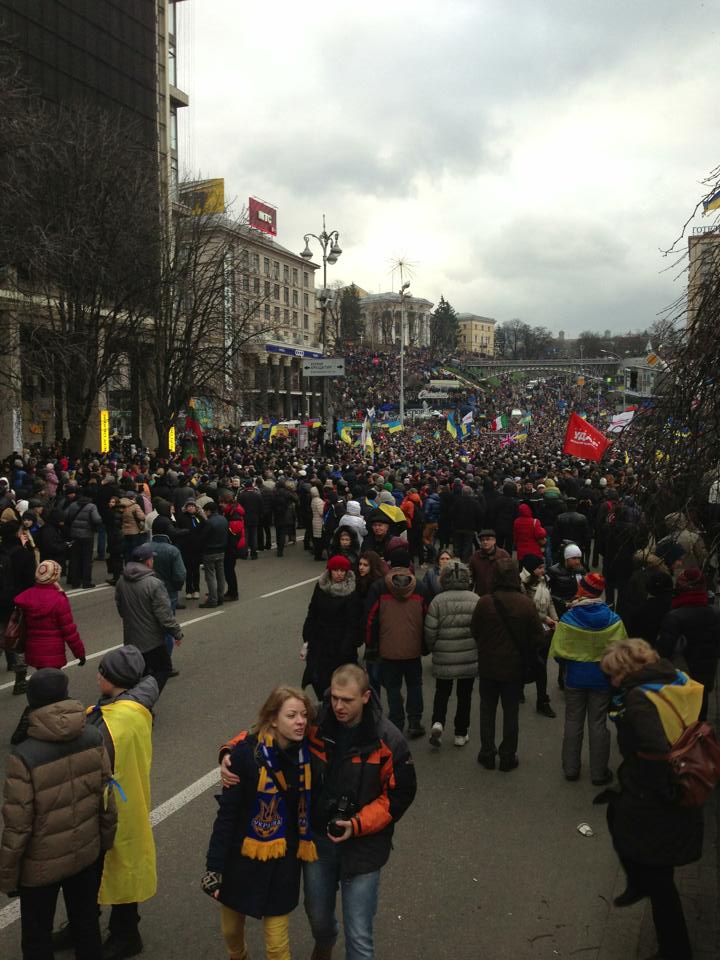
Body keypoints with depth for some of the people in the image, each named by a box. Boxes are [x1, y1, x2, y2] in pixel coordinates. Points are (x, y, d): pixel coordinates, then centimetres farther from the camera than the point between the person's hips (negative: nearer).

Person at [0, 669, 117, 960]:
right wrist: (105, 840, 13)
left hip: (41, 865, -4)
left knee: (37, 936, 20)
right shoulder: (93, 739, -15)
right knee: (87, 921, 25)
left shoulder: (24, 757, -27)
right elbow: (107, 799, -4)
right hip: (86, 853, 4)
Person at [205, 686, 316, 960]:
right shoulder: (247, 754, -21)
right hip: (242, 859, -1)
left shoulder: (305, 751, -10)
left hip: (283, 863, 1)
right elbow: (227, 814, -16)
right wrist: (213, 867, -14)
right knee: (231, 930, 22)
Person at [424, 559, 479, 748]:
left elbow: (430, 632, -10)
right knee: (465, 694, 16)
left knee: (442, 692, 17)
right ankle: (461, 733, 23)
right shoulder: (475, 600, -7)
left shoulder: (438, 601, -12)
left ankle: (438, 723, -4)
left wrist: (433, 649, 9)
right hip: (470, 657, 1)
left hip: (444, 657, -1)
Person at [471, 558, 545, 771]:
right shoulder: (526, 604, -15)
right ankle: (508, 757, 22)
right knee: (511, 711, 14)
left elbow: (474, 632, -6)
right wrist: (528, 658, 10)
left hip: (488, 666, 0)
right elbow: (537, 637, -8)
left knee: (487, 709, 16)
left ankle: (487, 754, 24)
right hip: (515, 666, 0)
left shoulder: (484, 603, -18)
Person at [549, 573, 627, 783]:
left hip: (574, 677, 0)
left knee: (573, 722, 15)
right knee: (598, 724, 12)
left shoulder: (567, 619, -16)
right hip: (601, 679, 0)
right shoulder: (613, 620, -13)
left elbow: (557, 652, -13)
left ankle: (571, 769, 24)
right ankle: (599, 772, 21)